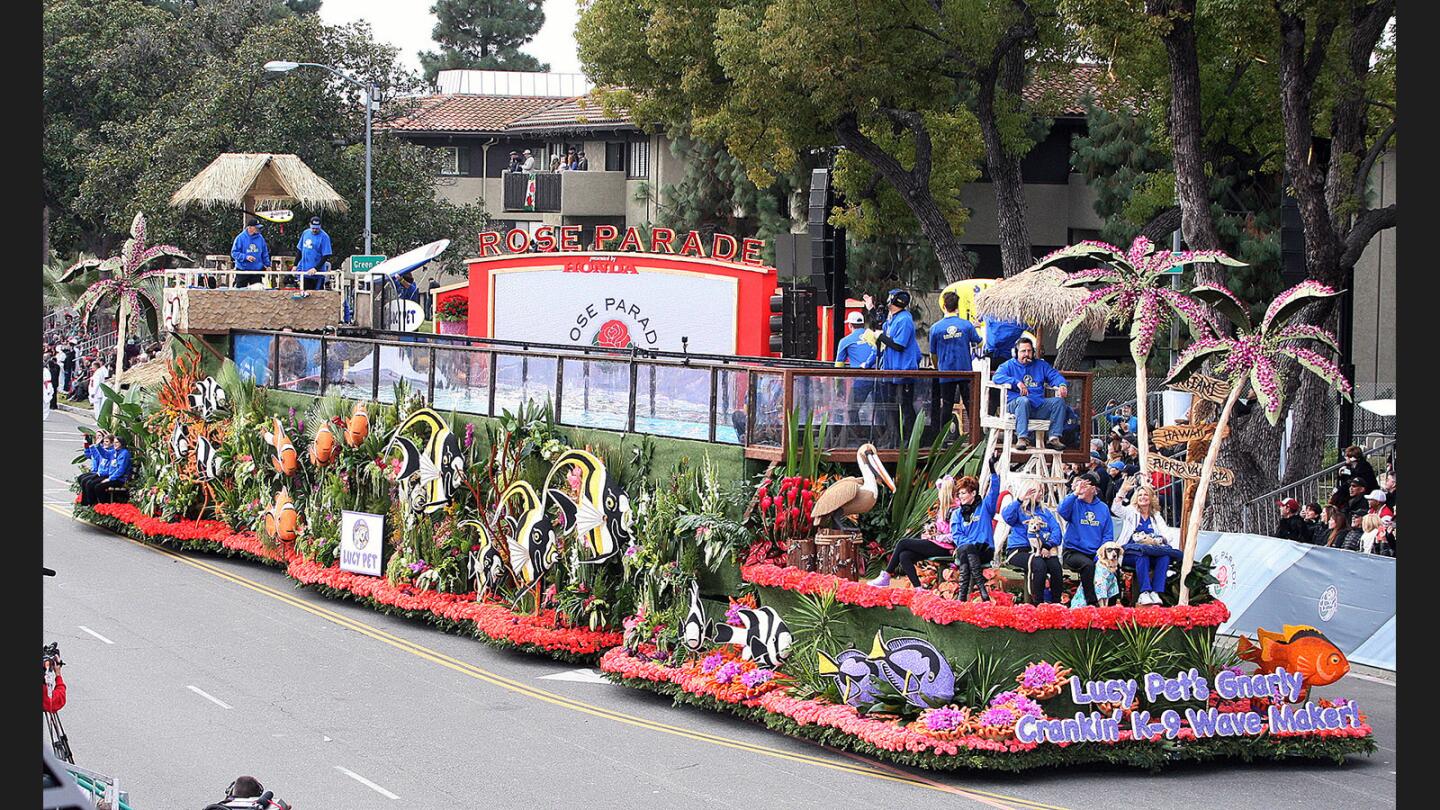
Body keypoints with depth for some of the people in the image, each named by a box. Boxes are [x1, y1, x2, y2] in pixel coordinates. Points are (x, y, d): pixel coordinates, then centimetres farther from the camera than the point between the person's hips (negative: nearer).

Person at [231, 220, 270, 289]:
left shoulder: (260, 238, 4)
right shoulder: (240, 238, -8)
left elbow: (265, 253, 13)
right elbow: (234, 252, -8)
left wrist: (267, 264, 7)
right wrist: (245, 257, -21)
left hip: (257, 270, 3)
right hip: (242, 271, -3)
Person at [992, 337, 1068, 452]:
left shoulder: (1041, 365, 24)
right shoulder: (1009, 365, 11)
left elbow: (1054, 376, 17)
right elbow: (997, 377, -7)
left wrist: (1062, 385, -7)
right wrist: (1017, 383, -21)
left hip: (1039, 405, 4)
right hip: (1014, 404, -4)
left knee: (1059, 401, -18)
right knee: (1023, 400, -39)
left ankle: (1054, 438, -24)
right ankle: (1022, 438, -44)